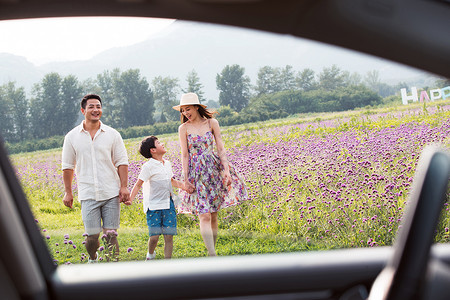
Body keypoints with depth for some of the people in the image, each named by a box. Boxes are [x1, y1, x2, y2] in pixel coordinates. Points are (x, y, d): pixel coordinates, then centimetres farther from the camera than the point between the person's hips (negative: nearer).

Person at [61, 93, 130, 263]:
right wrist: (68, 192, 7)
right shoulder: (72, 137, 5)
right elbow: (67, 166, 10)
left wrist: (124, 187, -2)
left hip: (111, 193, 0)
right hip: (88, 195, 0)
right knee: (92, 236, -3)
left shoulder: (112, 135, 6)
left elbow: (122, 162, 7)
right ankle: (93, 260, 27)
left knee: (111, 235, -1)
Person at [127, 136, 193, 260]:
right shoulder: (148, 166, -9)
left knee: (169, 235, 0)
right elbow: (138, 184, -10)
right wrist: (130, 199, -22)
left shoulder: (167, 164, 11)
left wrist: (185, 186, 17)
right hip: (153, 206, -5)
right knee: (154, 236, -6)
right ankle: (150, 255, 24)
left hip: (168, 204, 5)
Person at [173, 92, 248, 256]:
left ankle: (212, 250, 16)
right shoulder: (183, 128, 0)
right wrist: (186, 179, -5)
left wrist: (226, 170, -7)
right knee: (204, 215, -12)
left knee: (213, 215, 5)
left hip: (214, 170, 2)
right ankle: (212, 255, -16)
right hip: (196, 173, -2)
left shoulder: (212, 123, 2)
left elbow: (220, 148, 2)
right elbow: (185, 155, -1)